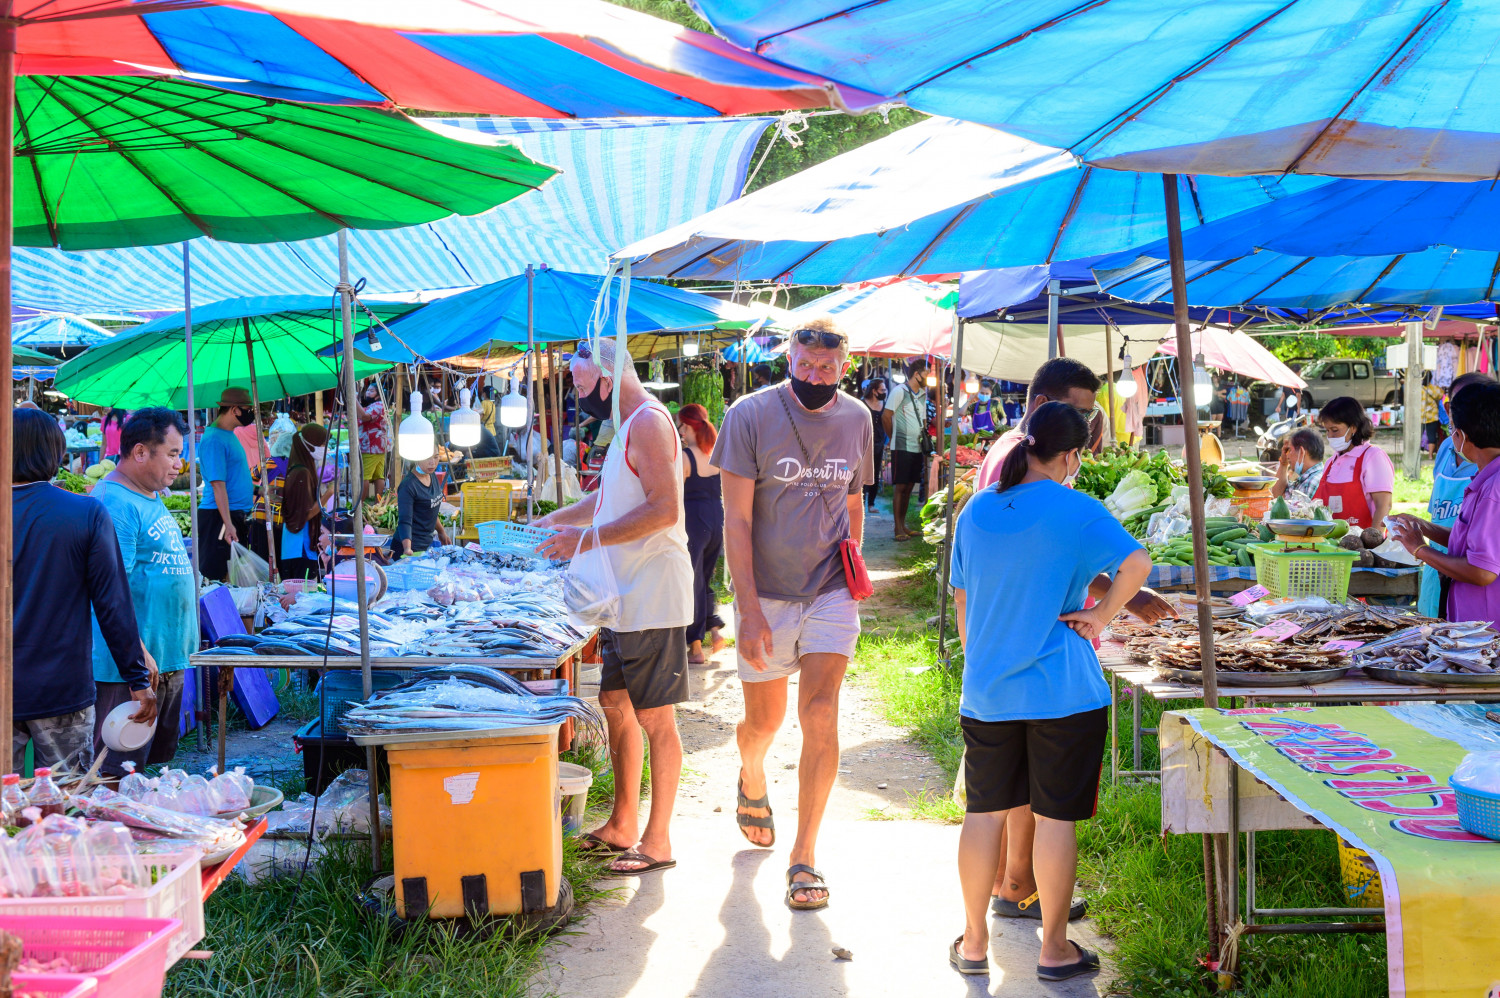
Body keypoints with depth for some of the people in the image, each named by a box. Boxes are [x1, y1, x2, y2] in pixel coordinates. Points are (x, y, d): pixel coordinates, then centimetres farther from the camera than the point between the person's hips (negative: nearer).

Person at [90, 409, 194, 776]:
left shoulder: (152, 497, 15)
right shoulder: (115, 503, -17)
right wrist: (139, 655, -25)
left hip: (170, 659, 10)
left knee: (158, 765, 17)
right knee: (120, 773, -4)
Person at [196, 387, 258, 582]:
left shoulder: (230, 435, 14)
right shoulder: (213, 439, -16)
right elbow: (218, 484, -21)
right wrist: (228, 524, -24)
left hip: (237, 515, 10)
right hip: (220, 516, -10)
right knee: (215, 575, -7)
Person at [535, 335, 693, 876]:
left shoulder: (649, 422, -15)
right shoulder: (628, 426, 18)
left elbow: (664, 509, -25)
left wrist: (588, 539, -24)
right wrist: (544, 523, 29)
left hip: (652, 599, -10)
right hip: (623, 598, 10)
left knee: (654, 716, -3)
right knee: (615, 703, 15)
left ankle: (657, 842, 5)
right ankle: (622, 825, 26)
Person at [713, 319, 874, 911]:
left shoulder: (856, 419, 2)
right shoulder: (751, 415, -10)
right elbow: (736, 520, -12)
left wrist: (853, 569, 13)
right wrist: (749, 611, -16)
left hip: (830, 592, 1)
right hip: (766, 595, -1)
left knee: (819, 717, -11)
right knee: (763, 722, 13)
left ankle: (804, 855, 0)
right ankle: (751, 780, 49)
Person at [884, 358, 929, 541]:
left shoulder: (922, 393, 15)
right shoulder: (900, 391, -9)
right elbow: (885, 417, -8)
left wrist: (925, 446, 15)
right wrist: (894, 439, 0)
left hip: (917, 448, 7)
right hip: (902, 448, -7)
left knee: (909, 487, 10)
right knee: (899, 487, -4)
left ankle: (903, 525, 17)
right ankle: (898, 529, -2)